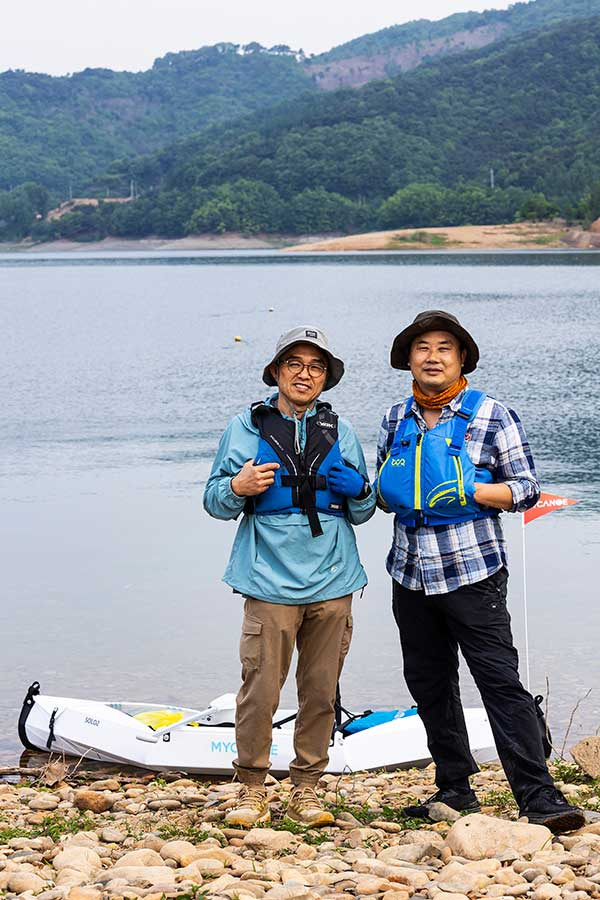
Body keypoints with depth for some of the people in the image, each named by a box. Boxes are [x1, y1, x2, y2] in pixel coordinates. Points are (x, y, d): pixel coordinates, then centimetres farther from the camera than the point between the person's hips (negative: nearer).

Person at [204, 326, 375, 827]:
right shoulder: (247, 428, 7)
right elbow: (215, 502, 8)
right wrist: (238, 488, -13)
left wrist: (358, 490, -3)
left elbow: (363, 513, 20)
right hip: (271, 582, -3)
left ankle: (306, 789, 18)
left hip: (332, 583, 3)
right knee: (260, 691, -8)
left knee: (321, 692, 6)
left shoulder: (340, 432, 14)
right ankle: (252, 790, 6)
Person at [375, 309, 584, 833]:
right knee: (429, 685, 12)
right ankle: (455, 789, 24)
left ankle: (539, 797, -11)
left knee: (500, 681, -11)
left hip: (472, 573, -6)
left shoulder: (491, 416, -3)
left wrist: (469, 491, -18)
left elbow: (527, 489, -3)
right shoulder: (396, 421, 12)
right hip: (411, 574, 6)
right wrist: (385, 494, 0)